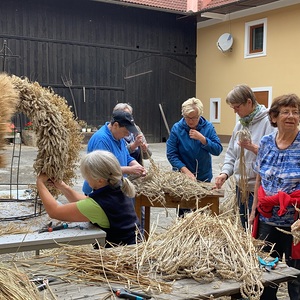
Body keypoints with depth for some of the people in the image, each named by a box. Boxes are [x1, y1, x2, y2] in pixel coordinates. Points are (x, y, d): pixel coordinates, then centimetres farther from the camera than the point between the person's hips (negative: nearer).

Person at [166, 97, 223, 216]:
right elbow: (171, 154, -12)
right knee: (183, 212, 5)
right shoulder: (177, 128, -9)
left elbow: (218, 150, -9)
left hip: (204, 176, 1)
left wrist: (202, 139, -23)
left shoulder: (208, 127, -5)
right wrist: (186, 171, -23)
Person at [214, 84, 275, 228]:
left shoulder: (268, 122, -14)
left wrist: (252, 147, -27)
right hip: (241, 187, 8)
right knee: (245, 230, 19)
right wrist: (225, 173, 1)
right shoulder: (240, 125, 11)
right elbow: (231, 154, 15)